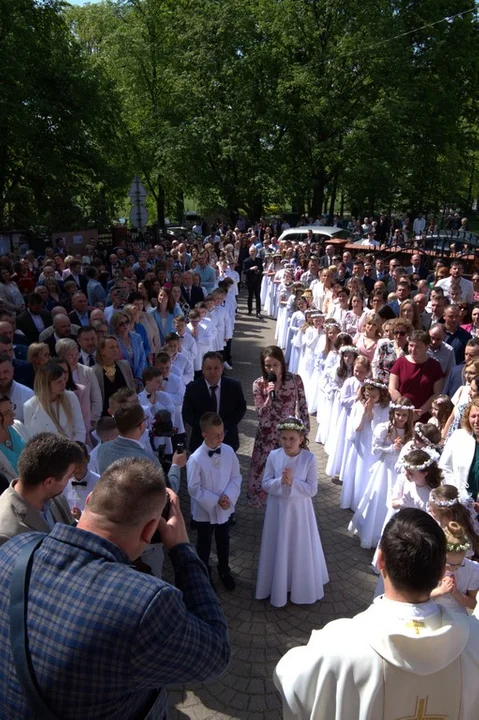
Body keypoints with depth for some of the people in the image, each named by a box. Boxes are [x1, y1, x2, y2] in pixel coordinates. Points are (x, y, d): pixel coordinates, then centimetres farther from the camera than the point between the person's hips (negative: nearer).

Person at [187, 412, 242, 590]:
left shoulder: (229, 451, -13)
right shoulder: (195, 459, -25)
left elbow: (236, 477, -4)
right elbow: (194, 488, -19)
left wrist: (228, 496, -19)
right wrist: (216, 500, -21)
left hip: (225, 508, 4)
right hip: (205, 510, -4)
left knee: (223, 541, 24)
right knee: (204, 544, 18)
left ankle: (224, 569, 49)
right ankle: (204, 574, 42)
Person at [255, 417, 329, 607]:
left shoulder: (309, 458, -16)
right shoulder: (273, 456, -11)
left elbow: (312, 490, -13)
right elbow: (265, 484, -6)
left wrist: (293, 482, -27)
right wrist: (280, 481, -24)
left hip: (299, 511, -1)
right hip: (278, 509, 1)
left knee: (300, 550, 15)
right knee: (277, 549, 15)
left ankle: (301, 587, 37)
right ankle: (277, 586, 36)